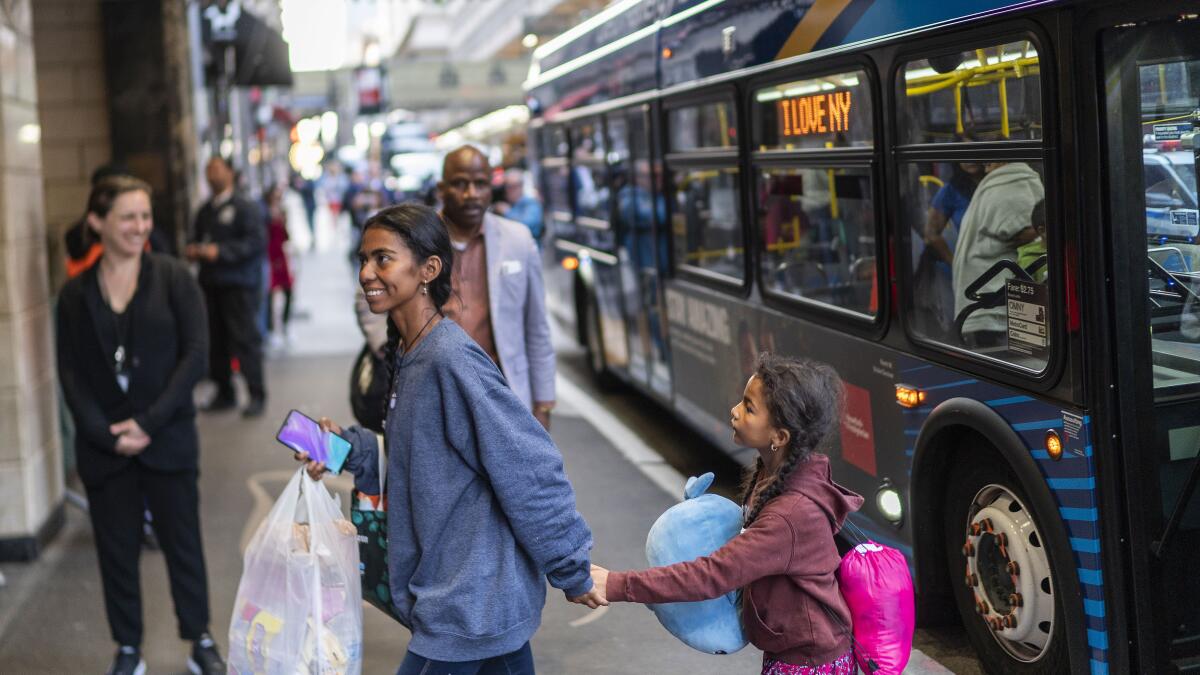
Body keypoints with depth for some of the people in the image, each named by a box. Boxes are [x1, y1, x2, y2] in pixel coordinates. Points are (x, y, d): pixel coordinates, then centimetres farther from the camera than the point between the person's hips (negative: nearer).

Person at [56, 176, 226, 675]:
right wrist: (105, 434, -11)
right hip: (103, 445, 2)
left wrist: (149, 422, -14)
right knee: (116, 550, 9)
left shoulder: (172, 278, -3)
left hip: (167, 440, -1)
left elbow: (195, 354, -8)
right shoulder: (76, 293, 3)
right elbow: (70, 373, 1)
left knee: (182, 541, 9)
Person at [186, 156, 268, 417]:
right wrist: (193, 250, 5)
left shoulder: (245, 208, -4)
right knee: (215, 341, 7)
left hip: (239, 284, -6)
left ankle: (257, 396, -3)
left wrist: (220, 251, -20)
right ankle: (224, 393, 18)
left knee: (245, 339, -8)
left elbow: (257, 241, -14)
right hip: (211, 285, 6)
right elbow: (197, 238, 30)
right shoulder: (205, 211, 17)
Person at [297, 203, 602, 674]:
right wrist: (351, 449, 1)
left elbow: (528, 469, -21)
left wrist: (572, 571, -15)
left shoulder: (452, 360, -22)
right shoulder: (407, 353, 7)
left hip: (468, 605, -9)